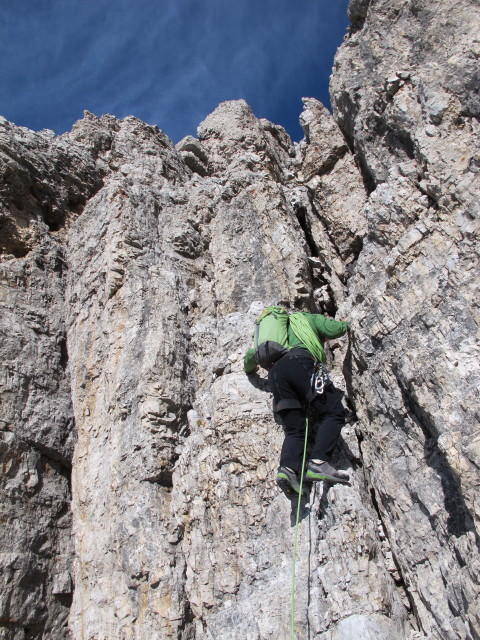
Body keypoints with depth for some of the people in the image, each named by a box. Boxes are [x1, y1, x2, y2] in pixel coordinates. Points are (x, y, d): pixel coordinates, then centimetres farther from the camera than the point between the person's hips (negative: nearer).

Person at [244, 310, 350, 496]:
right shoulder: (309, 318, 30)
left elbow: (252, 355, 40)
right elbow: (338, 329, 14)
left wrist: (249, 369, 61)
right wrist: (342, 324, 38)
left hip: (275, 372, 5)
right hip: (300, 363, -5)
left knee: (295, 430, 1)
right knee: (334, 412, -7)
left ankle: (287, 468, -27)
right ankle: (318, 463, -27)